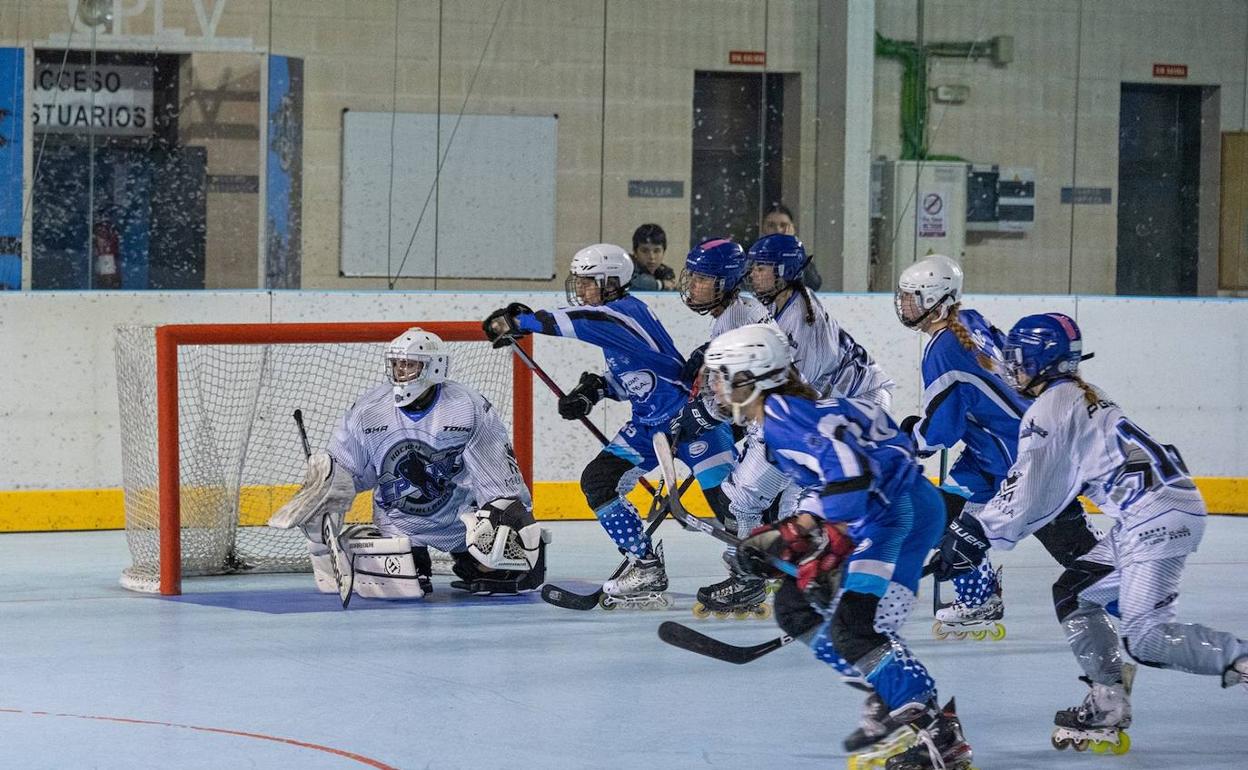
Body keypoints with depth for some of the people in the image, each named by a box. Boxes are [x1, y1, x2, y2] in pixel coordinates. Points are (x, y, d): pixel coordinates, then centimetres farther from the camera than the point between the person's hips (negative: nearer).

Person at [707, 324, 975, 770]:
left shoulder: (783, 413, -16)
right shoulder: (775, 418, 17)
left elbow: (845, 469, -28)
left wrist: (830, 547, -23)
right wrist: (779, 537, 15)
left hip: (901, 511, -12)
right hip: (873, 514, 12)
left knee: (854, 627, -21)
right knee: (795, 607, 16)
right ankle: (888, 697, 18)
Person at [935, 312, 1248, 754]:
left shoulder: (1051, 407, -7)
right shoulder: (1080, 397, 23)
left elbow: (1027, 489, -9)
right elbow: (1043, 488, 28)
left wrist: (977, 539, -1)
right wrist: (978, 520, 29)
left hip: (1158, 514, -10)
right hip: (1141, 518, 10)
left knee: (1146, 639, -13)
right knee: (1073, 594, 16)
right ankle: (1107, 710, 14)